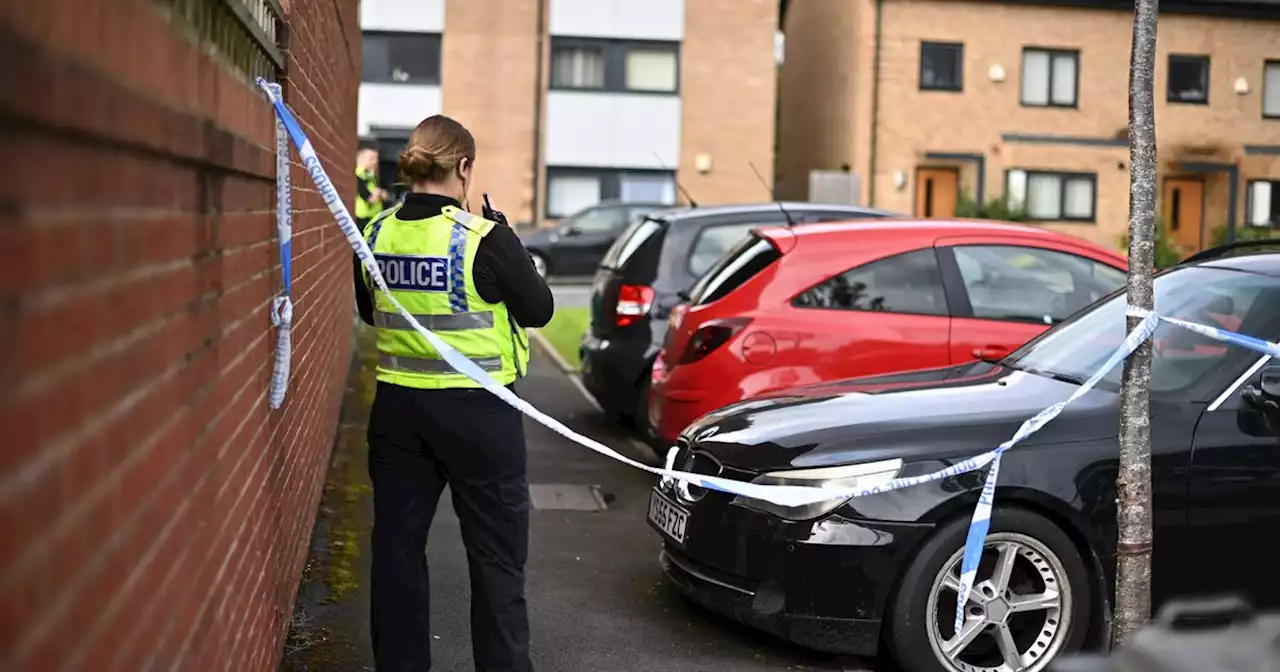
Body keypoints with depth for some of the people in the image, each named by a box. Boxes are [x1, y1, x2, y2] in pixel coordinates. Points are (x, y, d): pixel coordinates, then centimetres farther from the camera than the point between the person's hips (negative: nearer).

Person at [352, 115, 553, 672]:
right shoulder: (485, 240, -16)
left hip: (398, 409, 5)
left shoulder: (377, 235, 0)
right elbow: (539, 309, -4)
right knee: (496, 556, 7)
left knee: (398, 547, 15)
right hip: (476, 412, -5)